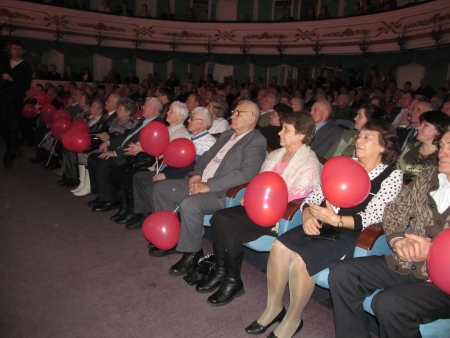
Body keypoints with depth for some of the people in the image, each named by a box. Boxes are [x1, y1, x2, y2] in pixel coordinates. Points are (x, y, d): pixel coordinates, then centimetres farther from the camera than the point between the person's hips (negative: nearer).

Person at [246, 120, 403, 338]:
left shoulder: (392, 176, 0)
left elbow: (373, 216, -13)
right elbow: (316, 193, 8)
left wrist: (335, 219, -27)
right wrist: (308, 215, -13)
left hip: (349, 234, -5)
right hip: (320, 225, 5)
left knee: (300, 260, -26)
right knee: (279, 246, -18)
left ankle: (293, 320, -1)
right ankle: (273, 308, 2)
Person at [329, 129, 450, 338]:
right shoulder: (428, 176, 8)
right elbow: (394, 212, 10)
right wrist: (398, 239, -9)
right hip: (405, 264, 6)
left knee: (389, 304, -29)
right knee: (341, 273, -6)